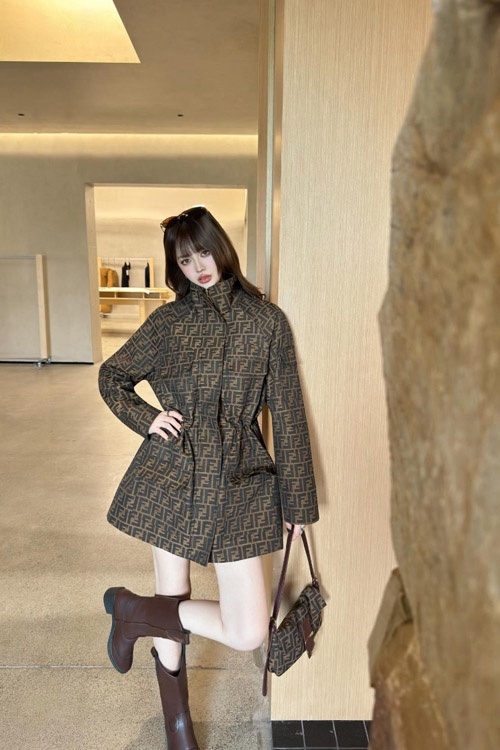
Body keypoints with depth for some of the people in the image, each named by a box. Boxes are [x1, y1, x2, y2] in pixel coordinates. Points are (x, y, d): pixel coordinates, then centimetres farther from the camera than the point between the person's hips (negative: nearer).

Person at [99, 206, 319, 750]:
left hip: (238, 482, 0)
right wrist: (145, 418, -3)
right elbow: (111, 376, 16)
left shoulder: (266, 320, 0)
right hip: (172, 476, 1)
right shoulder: (168, 321, 3)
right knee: (174, 604, 12)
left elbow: (287, 414, 2)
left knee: (248, 633, -1)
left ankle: (135, 611, 21)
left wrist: (297, 500, 3)